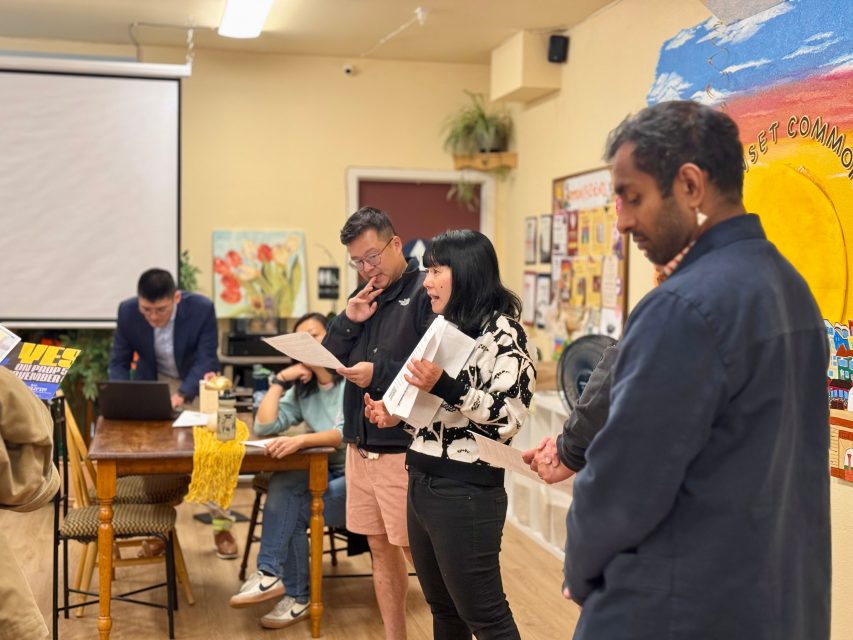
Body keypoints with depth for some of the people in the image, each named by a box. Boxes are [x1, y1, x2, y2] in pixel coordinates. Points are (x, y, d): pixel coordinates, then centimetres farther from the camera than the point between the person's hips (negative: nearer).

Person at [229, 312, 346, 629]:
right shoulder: (303, 391, 14)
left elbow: (349, 433, -23)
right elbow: (263, 426, 5)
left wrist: (301, 440, -38)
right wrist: (280, 381, -1)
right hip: (328, 474, 6)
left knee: (287, 508, -23)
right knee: (284, 487, -25)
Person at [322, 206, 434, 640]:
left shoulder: (424, 294, -11)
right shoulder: (364, 296, 12)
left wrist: (379, 372, -23)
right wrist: (349, 321, -5)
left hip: (403, 450, -7)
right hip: (360, 446, 7)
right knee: (381, 550, 15)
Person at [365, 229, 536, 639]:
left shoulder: (502, 331, -12)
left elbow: (506, 418, -20)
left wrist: (444, 385, -28)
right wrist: (396, 414, 6)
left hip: (465, 493, -9)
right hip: (421, 484, 9)